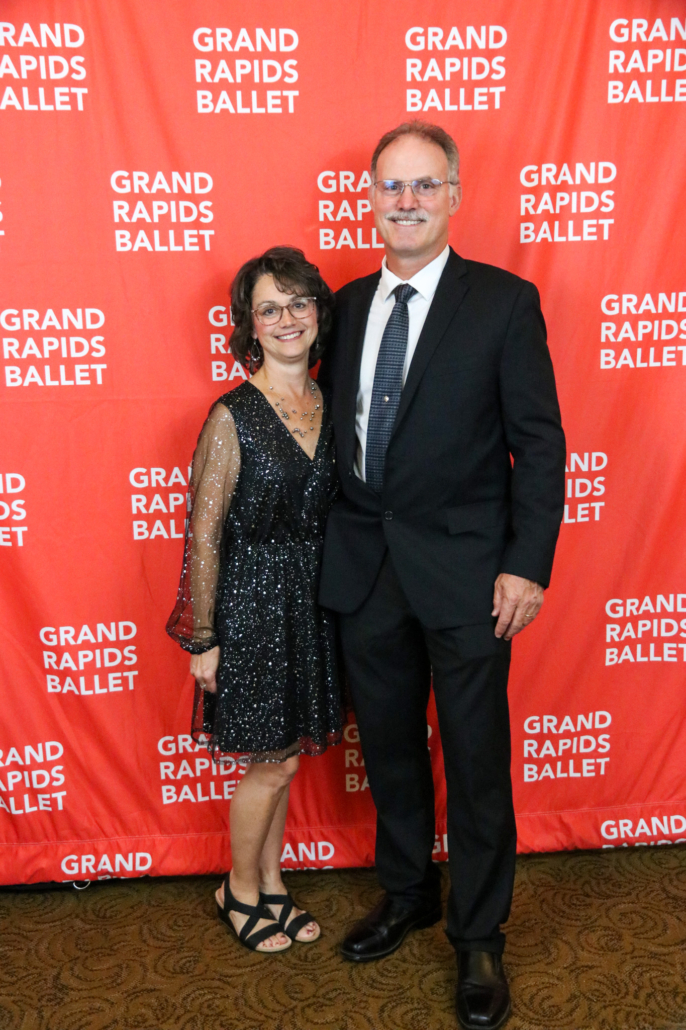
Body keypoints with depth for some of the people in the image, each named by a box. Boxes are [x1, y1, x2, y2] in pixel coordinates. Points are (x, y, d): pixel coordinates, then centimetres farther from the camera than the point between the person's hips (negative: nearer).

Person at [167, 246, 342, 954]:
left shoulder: (330, 405, 3)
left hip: (312, 601, 6)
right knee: (275, 760, 6)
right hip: (251, 602, -5)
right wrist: (203, 639, -10)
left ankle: (271, 884, 37)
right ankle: (240, 890, 31)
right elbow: (204, 537, -12)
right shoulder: (233, 417, -14)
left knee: (285, 753, 17)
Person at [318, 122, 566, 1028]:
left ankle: (479, 939, 31)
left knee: (477, 764, 9)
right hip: (365, 571, 5)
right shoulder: (349, 304, 8)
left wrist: (528, 565, -13)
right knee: (388, 747, 19)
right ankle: (407, 894, 43)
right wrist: (336, 544, 6)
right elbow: (337, 430, 11)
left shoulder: (504, 302, -6)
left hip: (464, 574, -4)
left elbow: (539, 441, -7)